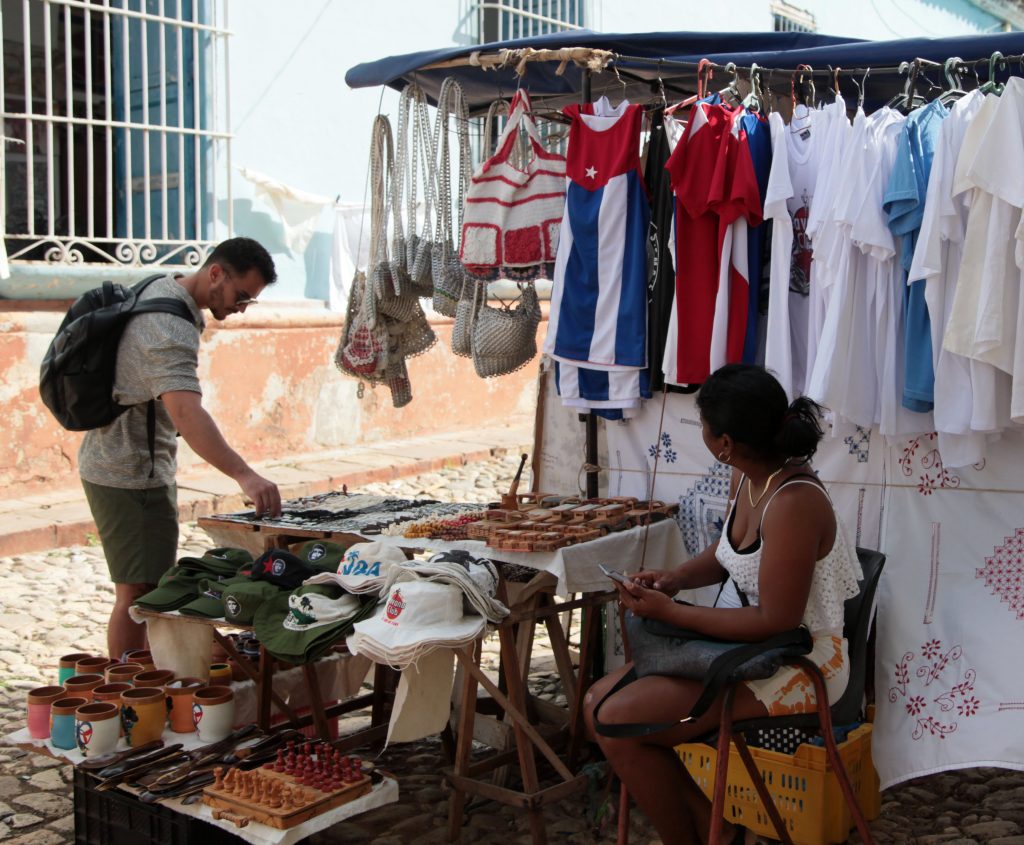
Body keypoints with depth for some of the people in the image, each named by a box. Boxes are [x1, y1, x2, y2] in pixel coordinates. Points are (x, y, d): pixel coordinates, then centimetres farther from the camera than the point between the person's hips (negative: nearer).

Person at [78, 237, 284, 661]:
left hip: (130, 463, 11)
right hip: (131, 472, -11)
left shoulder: (161, 289, 7)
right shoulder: (170, 327, -25)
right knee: (138, 593, -7)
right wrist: (245, 476, -50)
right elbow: (186, 411, -40)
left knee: (148, 588, 17)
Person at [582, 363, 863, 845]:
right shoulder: (747, 477, 0)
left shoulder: (793, 504, -27)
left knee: (618, 721, -17)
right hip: (745, 646, 10)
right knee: (598, 702, 3)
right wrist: (675, 578, -2)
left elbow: (775, 622, -25)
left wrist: (670, 612, -21)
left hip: (798, 664, -9)